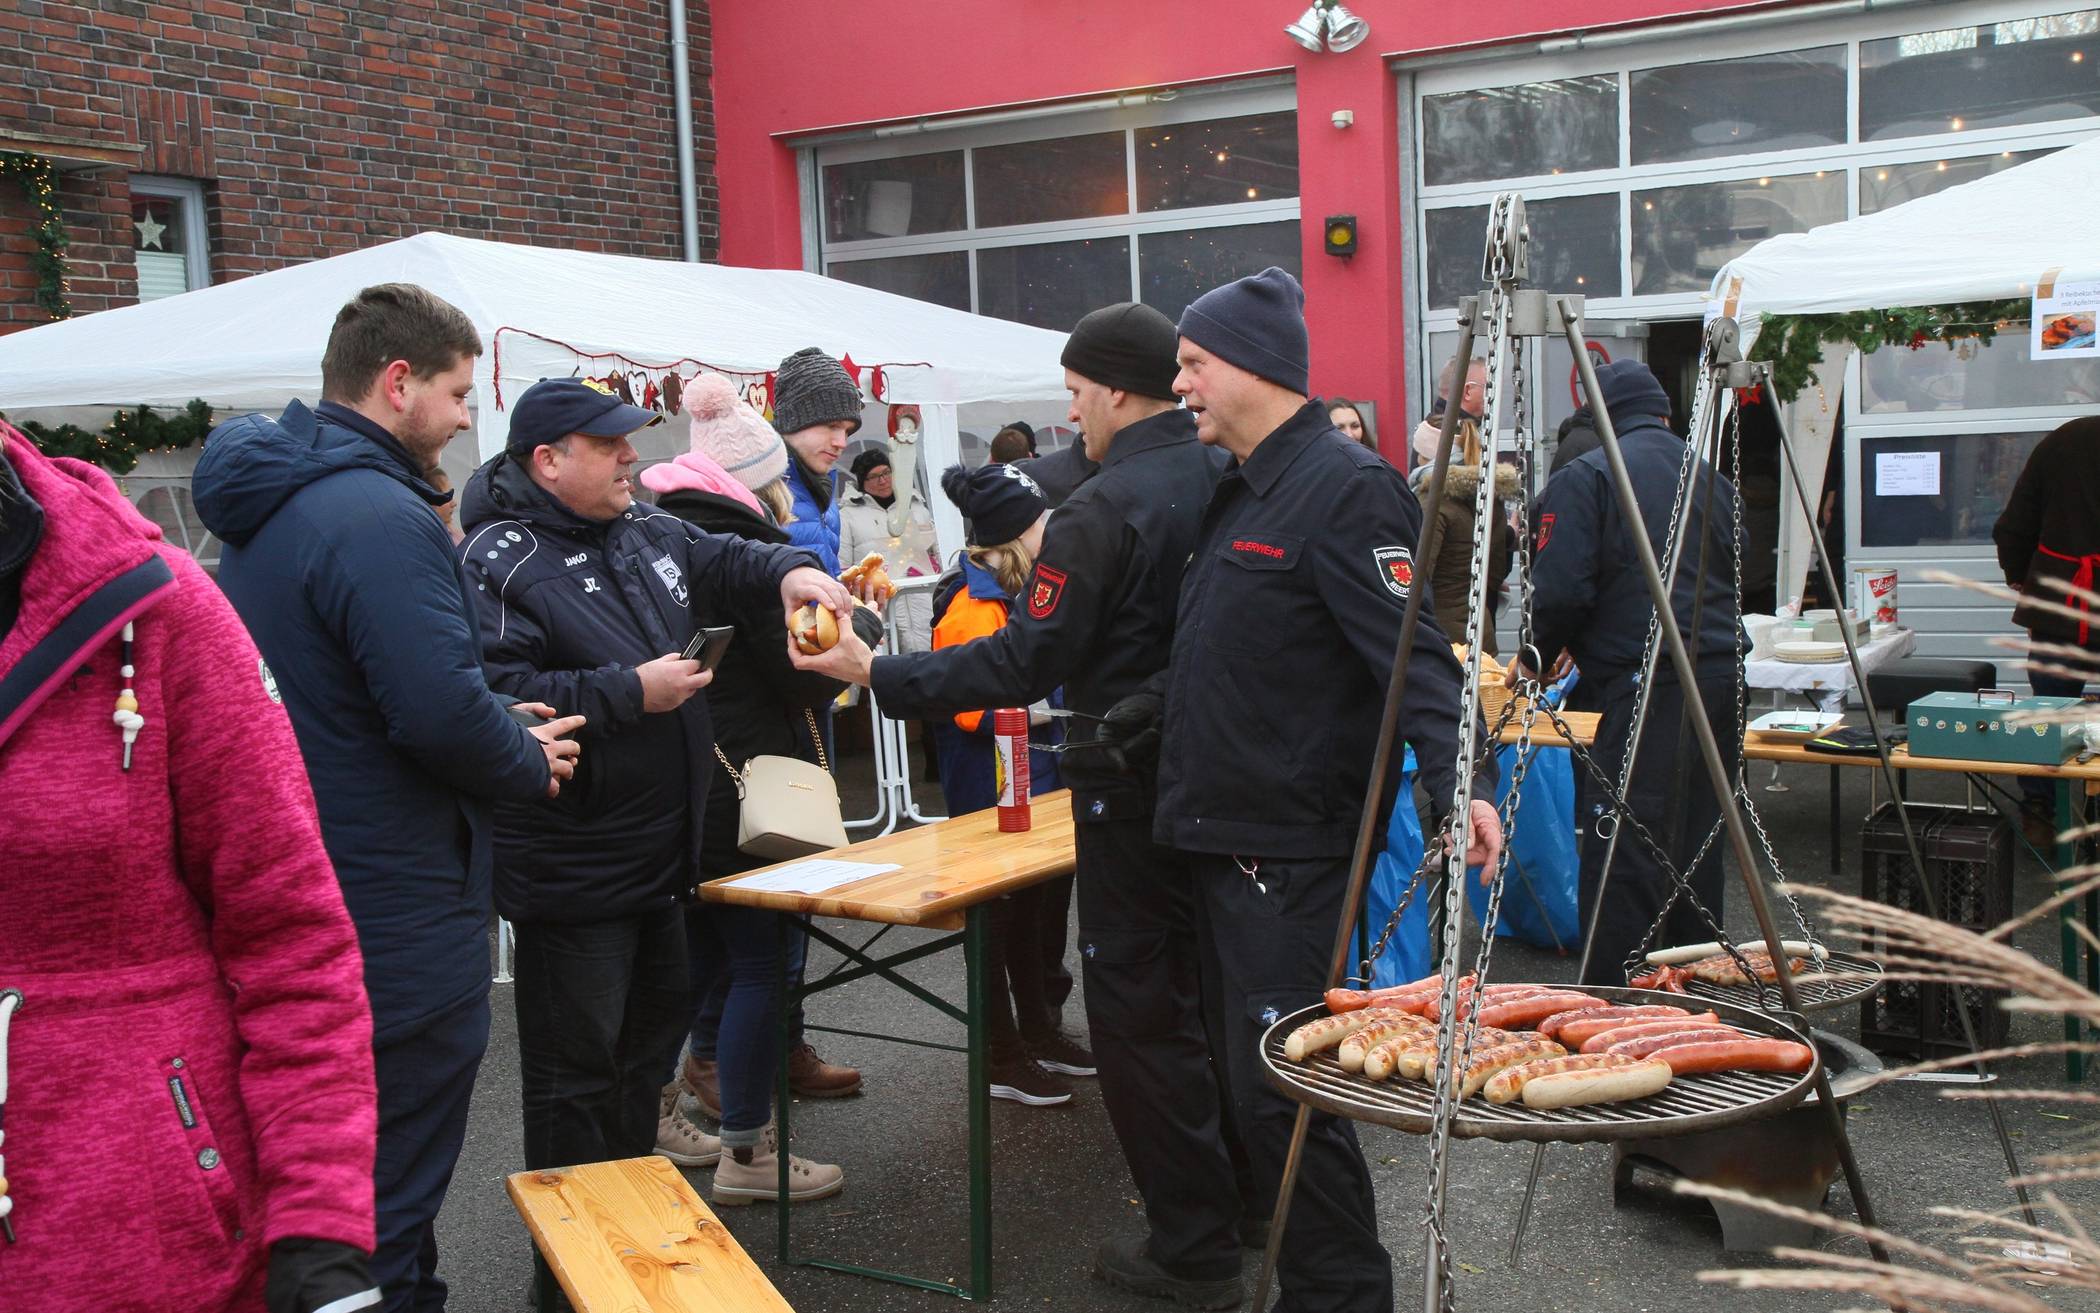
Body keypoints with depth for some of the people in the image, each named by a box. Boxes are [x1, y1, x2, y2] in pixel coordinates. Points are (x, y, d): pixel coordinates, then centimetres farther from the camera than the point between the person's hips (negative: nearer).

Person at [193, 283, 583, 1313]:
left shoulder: (266, 503, 10)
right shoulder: (379, 516, -22)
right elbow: (444, 711, -28)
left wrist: (499, 728, 10)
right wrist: (533, 763, -8)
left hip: (302, 899, 10)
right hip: (399, 917, -10)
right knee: (390, 1200, 2)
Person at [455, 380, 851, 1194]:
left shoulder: (646, 532, 8)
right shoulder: (498, 562, -18)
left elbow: (727, 563, 21)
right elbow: (497, 695, -28)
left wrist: (788, 571, -2)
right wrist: (631, 692, -25)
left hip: (662, 848, 9)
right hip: (572, 873, -9)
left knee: (652, 1034, 22)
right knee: (577, 1066, 1)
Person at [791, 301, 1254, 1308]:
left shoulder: (1104, 508, -20)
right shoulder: (1224, 479, 3)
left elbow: (1025, 663, -21)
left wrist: (877, 675, -15)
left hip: (1134, 784, -8)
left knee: (1137, 1008, 3)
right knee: (1209, 980, 21)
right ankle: (1247, 1194, 35)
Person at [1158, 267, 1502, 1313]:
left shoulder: (1345, 488, -15)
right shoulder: (1239, 491, 15)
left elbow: (1414, 654, -23)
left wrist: (1456, 780, -35)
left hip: (1291, 852, -10)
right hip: (1222, 834, 10)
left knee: (1282, 1090, -7)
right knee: (1256, 1080, 17)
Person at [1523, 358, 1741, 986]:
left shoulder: (1586, 478, -4)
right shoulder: (1710, 474, 17)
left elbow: (1560, 592, -13)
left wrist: (1534, 656, 8)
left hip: (1648, 687, -8)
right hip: (1723, 678, 8)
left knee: (1624, 863, -6)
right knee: (1696, 851, 17)